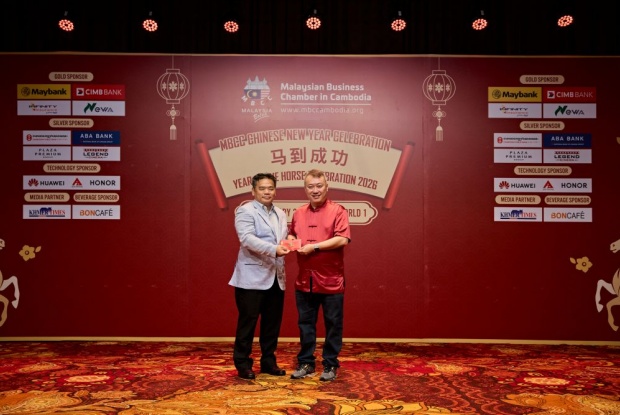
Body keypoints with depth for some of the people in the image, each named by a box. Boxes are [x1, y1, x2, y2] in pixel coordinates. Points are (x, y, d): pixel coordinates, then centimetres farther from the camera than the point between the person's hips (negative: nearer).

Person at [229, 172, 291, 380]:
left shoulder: (281, 214, 17)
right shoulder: (245, 211, -6)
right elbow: (247, 238, -20)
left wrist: (288, 246, -4)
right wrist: (274, 249, -29)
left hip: (276, 278, 7)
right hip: (252, 277, -6)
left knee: (272, 322, 12)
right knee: (248, 321, 1)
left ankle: (268, 361, 25)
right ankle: (243, 364, 13)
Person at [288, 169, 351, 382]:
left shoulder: (337, 210, -6)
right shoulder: (299, 213, 11)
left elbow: (343, 239, -16)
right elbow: (291, 235, 23)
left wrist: (314, 247, -18)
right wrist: (292, 241, -1)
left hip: (331, 280, -4)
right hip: (304, 280, 5)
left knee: (333, 324, 6)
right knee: (305, 324, 13)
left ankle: (330, 365, 19)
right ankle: (306, 363, 25)